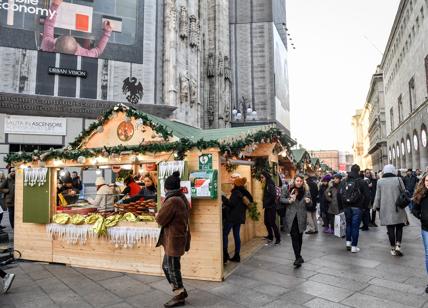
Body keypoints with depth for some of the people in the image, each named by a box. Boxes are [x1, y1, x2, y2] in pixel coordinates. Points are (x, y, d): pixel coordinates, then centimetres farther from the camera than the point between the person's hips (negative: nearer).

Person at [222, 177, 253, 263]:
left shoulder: (236, 192, -13)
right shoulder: (244, 193, 12)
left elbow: (231, 204, -20)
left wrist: (223, 198, -15)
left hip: (232, 217, -8)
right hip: (240, 217, 8)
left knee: (225, 233, -5)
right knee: (237, 235, 10)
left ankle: (225, 254, -12)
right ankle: (237, 256, 11)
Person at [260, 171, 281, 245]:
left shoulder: (270, 185, -16)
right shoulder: (266, 185, 11)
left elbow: (273, 196, -23)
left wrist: (266, 203, -14)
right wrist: (264, 204, 4)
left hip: (271, 207, -9)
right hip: (267, 207, 9)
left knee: (272, 223, -3)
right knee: (266, 222, 14)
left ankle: (278, 239, 8)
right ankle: (270, 236, 28)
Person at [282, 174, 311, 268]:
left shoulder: (306, 191, 1)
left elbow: (310, 204, 8)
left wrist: (308, 201, -15)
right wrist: (289, 200, -18)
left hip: (301, 217, 2)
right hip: (291, 217, -2)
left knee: (299, 237, 11)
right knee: (294, 236, -9)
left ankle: (298, 257, 27)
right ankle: (299, 257, -7)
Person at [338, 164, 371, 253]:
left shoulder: (344, 182, 5)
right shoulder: (361, 182, -7)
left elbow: (339, 195, 6)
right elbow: (367, 195, -8)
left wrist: (341, 206, 13)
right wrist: (365, 205, 5)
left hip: (346, 207, 4)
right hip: (357, 207, -3)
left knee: (348, 224, 19)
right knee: (355, 226, 1)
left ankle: (348, 242, 18)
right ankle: (354, 246, 5)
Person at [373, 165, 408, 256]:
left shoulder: (380, 182, -1)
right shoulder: (398, 179, -5)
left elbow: (378, 196, 3)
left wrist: (377, 207, 12)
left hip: (386, 209, 1)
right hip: (398, 209, -1)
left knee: (390, 229, 7)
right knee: (399, 228, 11)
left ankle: (393, 249, 13)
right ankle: (398, 246, -2)